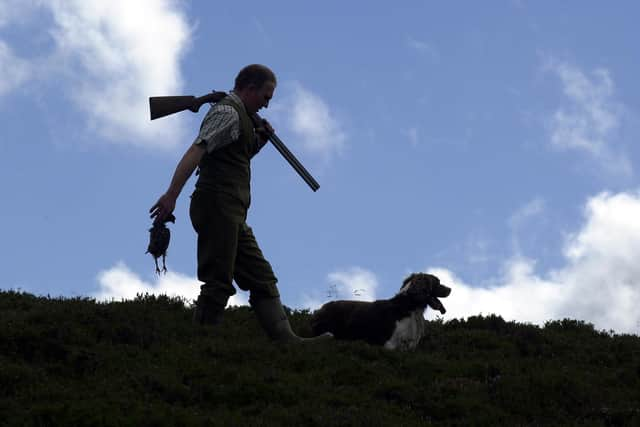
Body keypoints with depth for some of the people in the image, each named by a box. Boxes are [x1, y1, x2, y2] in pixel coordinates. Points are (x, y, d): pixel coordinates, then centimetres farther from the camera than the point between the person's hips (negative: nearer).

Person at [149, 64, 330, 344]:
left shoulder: (238, 116, 23)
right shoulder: (228, 112, -8)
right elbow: (196, 151, -22)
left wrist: (259, 139, 16)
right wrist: (171, 195, -33)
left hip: (232, 216, 11)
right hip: (218, 207, -11)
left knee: (262, 278, 8)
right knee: (218, 282, -12)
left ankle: (284, 339, 8)